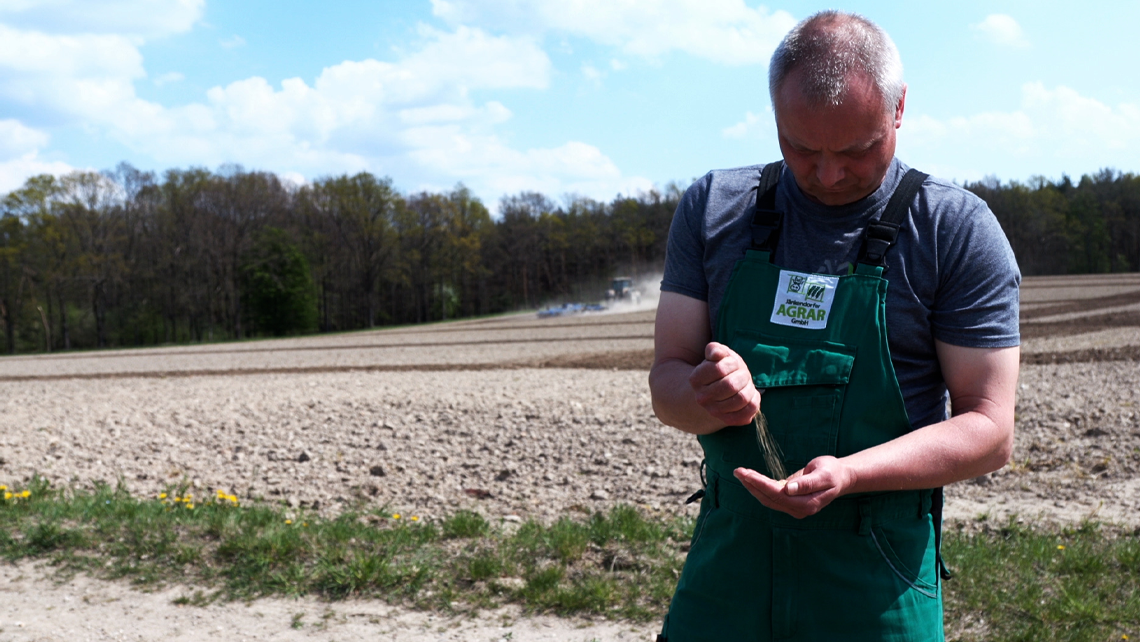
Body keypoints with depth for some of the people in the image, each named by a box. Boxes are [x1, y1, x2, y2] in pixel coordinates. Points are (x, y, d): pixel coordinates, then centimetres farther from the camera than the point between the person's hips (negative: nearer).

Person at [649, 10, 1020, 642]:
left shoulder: (956, 230, -5)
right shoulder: (713, 208, 3)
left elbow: (988, 429, -7)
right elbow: (666, 381, 3)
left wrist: (847, 474, -24)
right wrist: (704, 400, -21)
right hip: (727, 566, 3)